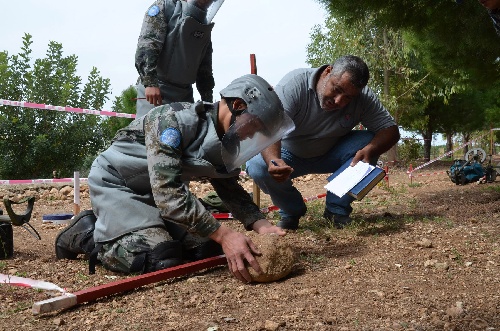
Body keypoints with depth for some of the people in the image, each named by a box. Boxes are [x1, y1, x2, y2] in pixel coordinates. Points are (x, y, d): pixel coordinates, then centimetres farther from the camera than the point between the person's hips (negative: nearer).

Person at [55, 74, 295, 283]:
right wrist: (223, 234, -38)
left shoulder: (224, 143, -4)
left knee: (208, 246, 1)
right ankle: (86, 234, 0)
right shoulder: (174, 119, -29)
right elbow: (168, 192, -36)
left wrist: (261, 225, -14)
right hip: (115, 184, -8)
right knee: (159, 258, -26)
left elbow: (231, 190, 4)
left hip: (150, 194, 9)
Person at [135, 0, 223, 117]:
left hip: (184, 93, 6)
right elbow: (146, 45, -13)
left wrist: (208, 101, 9)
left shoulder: (205, 25, 16)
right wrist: (150, 82, -25)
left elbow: (204, 67, 18)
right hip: (154, 87, -5)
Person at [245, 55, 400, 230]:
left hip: (330, 155, 2)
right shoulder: (293, 84, -30)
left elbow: (390, 130, -18)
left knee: (368, 142, -24)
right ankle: (292, 211, 0)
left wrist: (370, 150, -40)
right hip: (289, 155, -2)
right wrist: (273, 160, -60)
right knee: (257, 165, -32)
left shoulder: (363, 98, -20)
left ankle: (337, 210, -9)